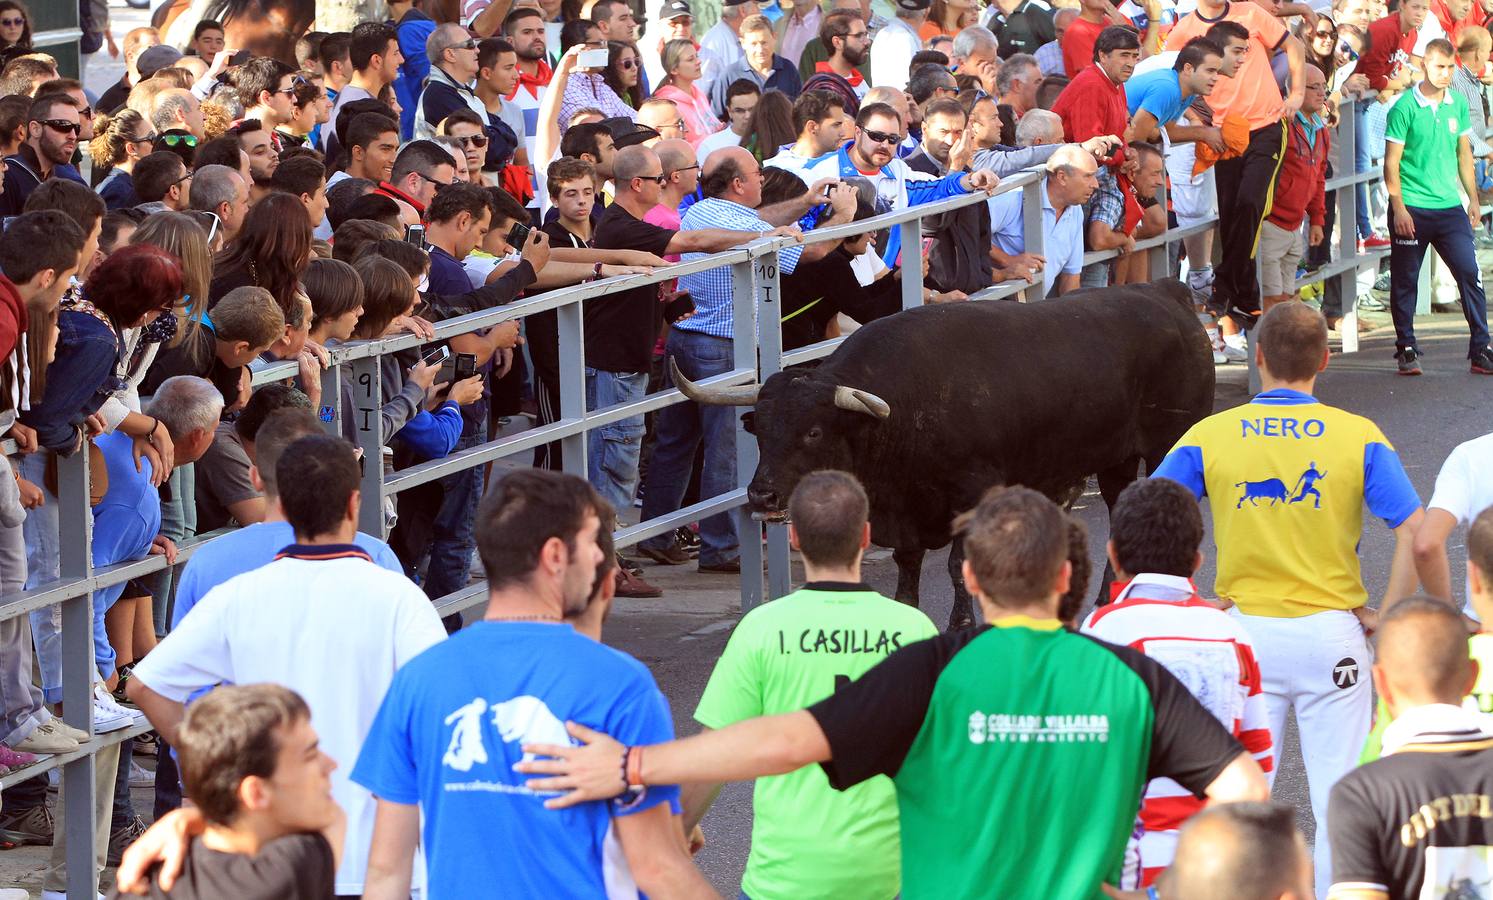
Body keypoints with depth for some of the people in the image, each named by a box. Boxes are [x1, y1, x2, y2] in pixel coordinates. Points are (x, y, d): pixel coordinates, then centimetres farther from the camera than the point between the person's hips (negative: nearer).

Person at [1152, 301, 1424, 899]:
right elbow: (1416, 533, -12)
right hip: (1332, 633, -1)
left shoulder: (1210, 436, 0)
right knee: (1340, 794, 5)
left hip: (1244, 628, 1)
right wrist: (1385, 617, -5)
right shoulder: (1359, 436, -2)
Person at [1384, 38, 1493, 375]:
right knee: (1404, 281, 3)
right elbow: (1391, 162, -7)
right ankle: (1406, 350, 15)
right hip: (1412, 209, -4)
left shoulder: (1458, 104, 7)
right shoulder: (1405, 107, -8)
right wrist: (1398, 207, -13)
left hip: (1450, 207, 4)